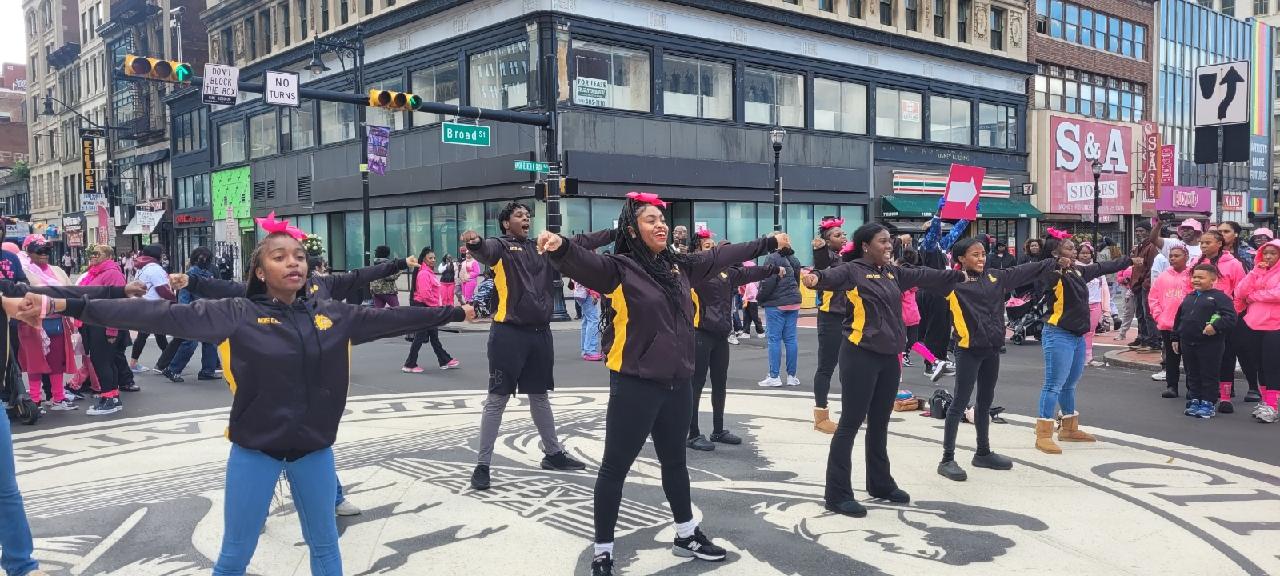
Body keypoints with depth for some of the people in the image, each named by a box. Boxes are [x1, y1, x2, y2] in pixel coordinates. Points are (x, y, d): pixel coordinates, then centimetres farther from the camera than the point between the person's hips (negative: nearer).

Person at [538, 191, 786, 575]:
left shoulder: (679, 266, 7)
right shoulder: (620, 268, -12)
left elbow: (721, 257, 19)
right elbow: (586, 264, -31)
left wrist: (769, 243, 30)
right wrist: (561, 248, -53)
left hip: (677, 384, 7)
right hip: (635, 386, -7)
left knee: (675, 461, 23)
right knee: (616, 467, 4)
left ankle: (686, 536, 40)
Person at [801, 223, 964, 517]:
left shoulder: (893, 272, 11)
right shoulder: (852, 270, -11)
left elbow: (923, 275, 24)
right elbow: (834, 276, -32)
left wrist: (957, 275, 37)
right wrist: (817, 278, -55)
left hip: (889, 357, 8)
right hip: (860, 356, -8)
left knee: (879, 424, 19)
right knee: (851, 424, -5)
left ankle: (880, 483, 33)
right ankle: (837, 494, 1)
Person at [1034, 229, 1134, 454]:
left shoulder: (1078, 271, 12)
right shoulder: (1053, 274, -13)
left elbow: (1103, 267, 27)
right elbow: (1045, 279, -37)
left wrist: (1130, 261, 40)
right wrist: (1059, 266, -55)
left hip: (1077, 335, 9)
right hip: (1058, 335, -9)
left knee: (1070, 384, 19)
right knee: (1054, 385, -10)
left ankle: (1069, 428, 31)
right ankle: (1043, 435, -8)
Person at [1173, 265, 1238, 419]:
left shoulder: (1219, 297, -7)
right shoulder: (1188, 298, 14)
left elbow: (1230, 317, -17)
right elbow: (1179, 319, 20)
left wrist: (1216, 327, -28)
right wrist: (1176, 338, 17)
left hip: (1209, 344, -6)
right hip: (1188, 343, 7)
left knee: (1208, 375, 2)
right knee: (1192, 374, 14)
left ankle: (1207, 403, 10)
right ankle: (1195, 400, 23)